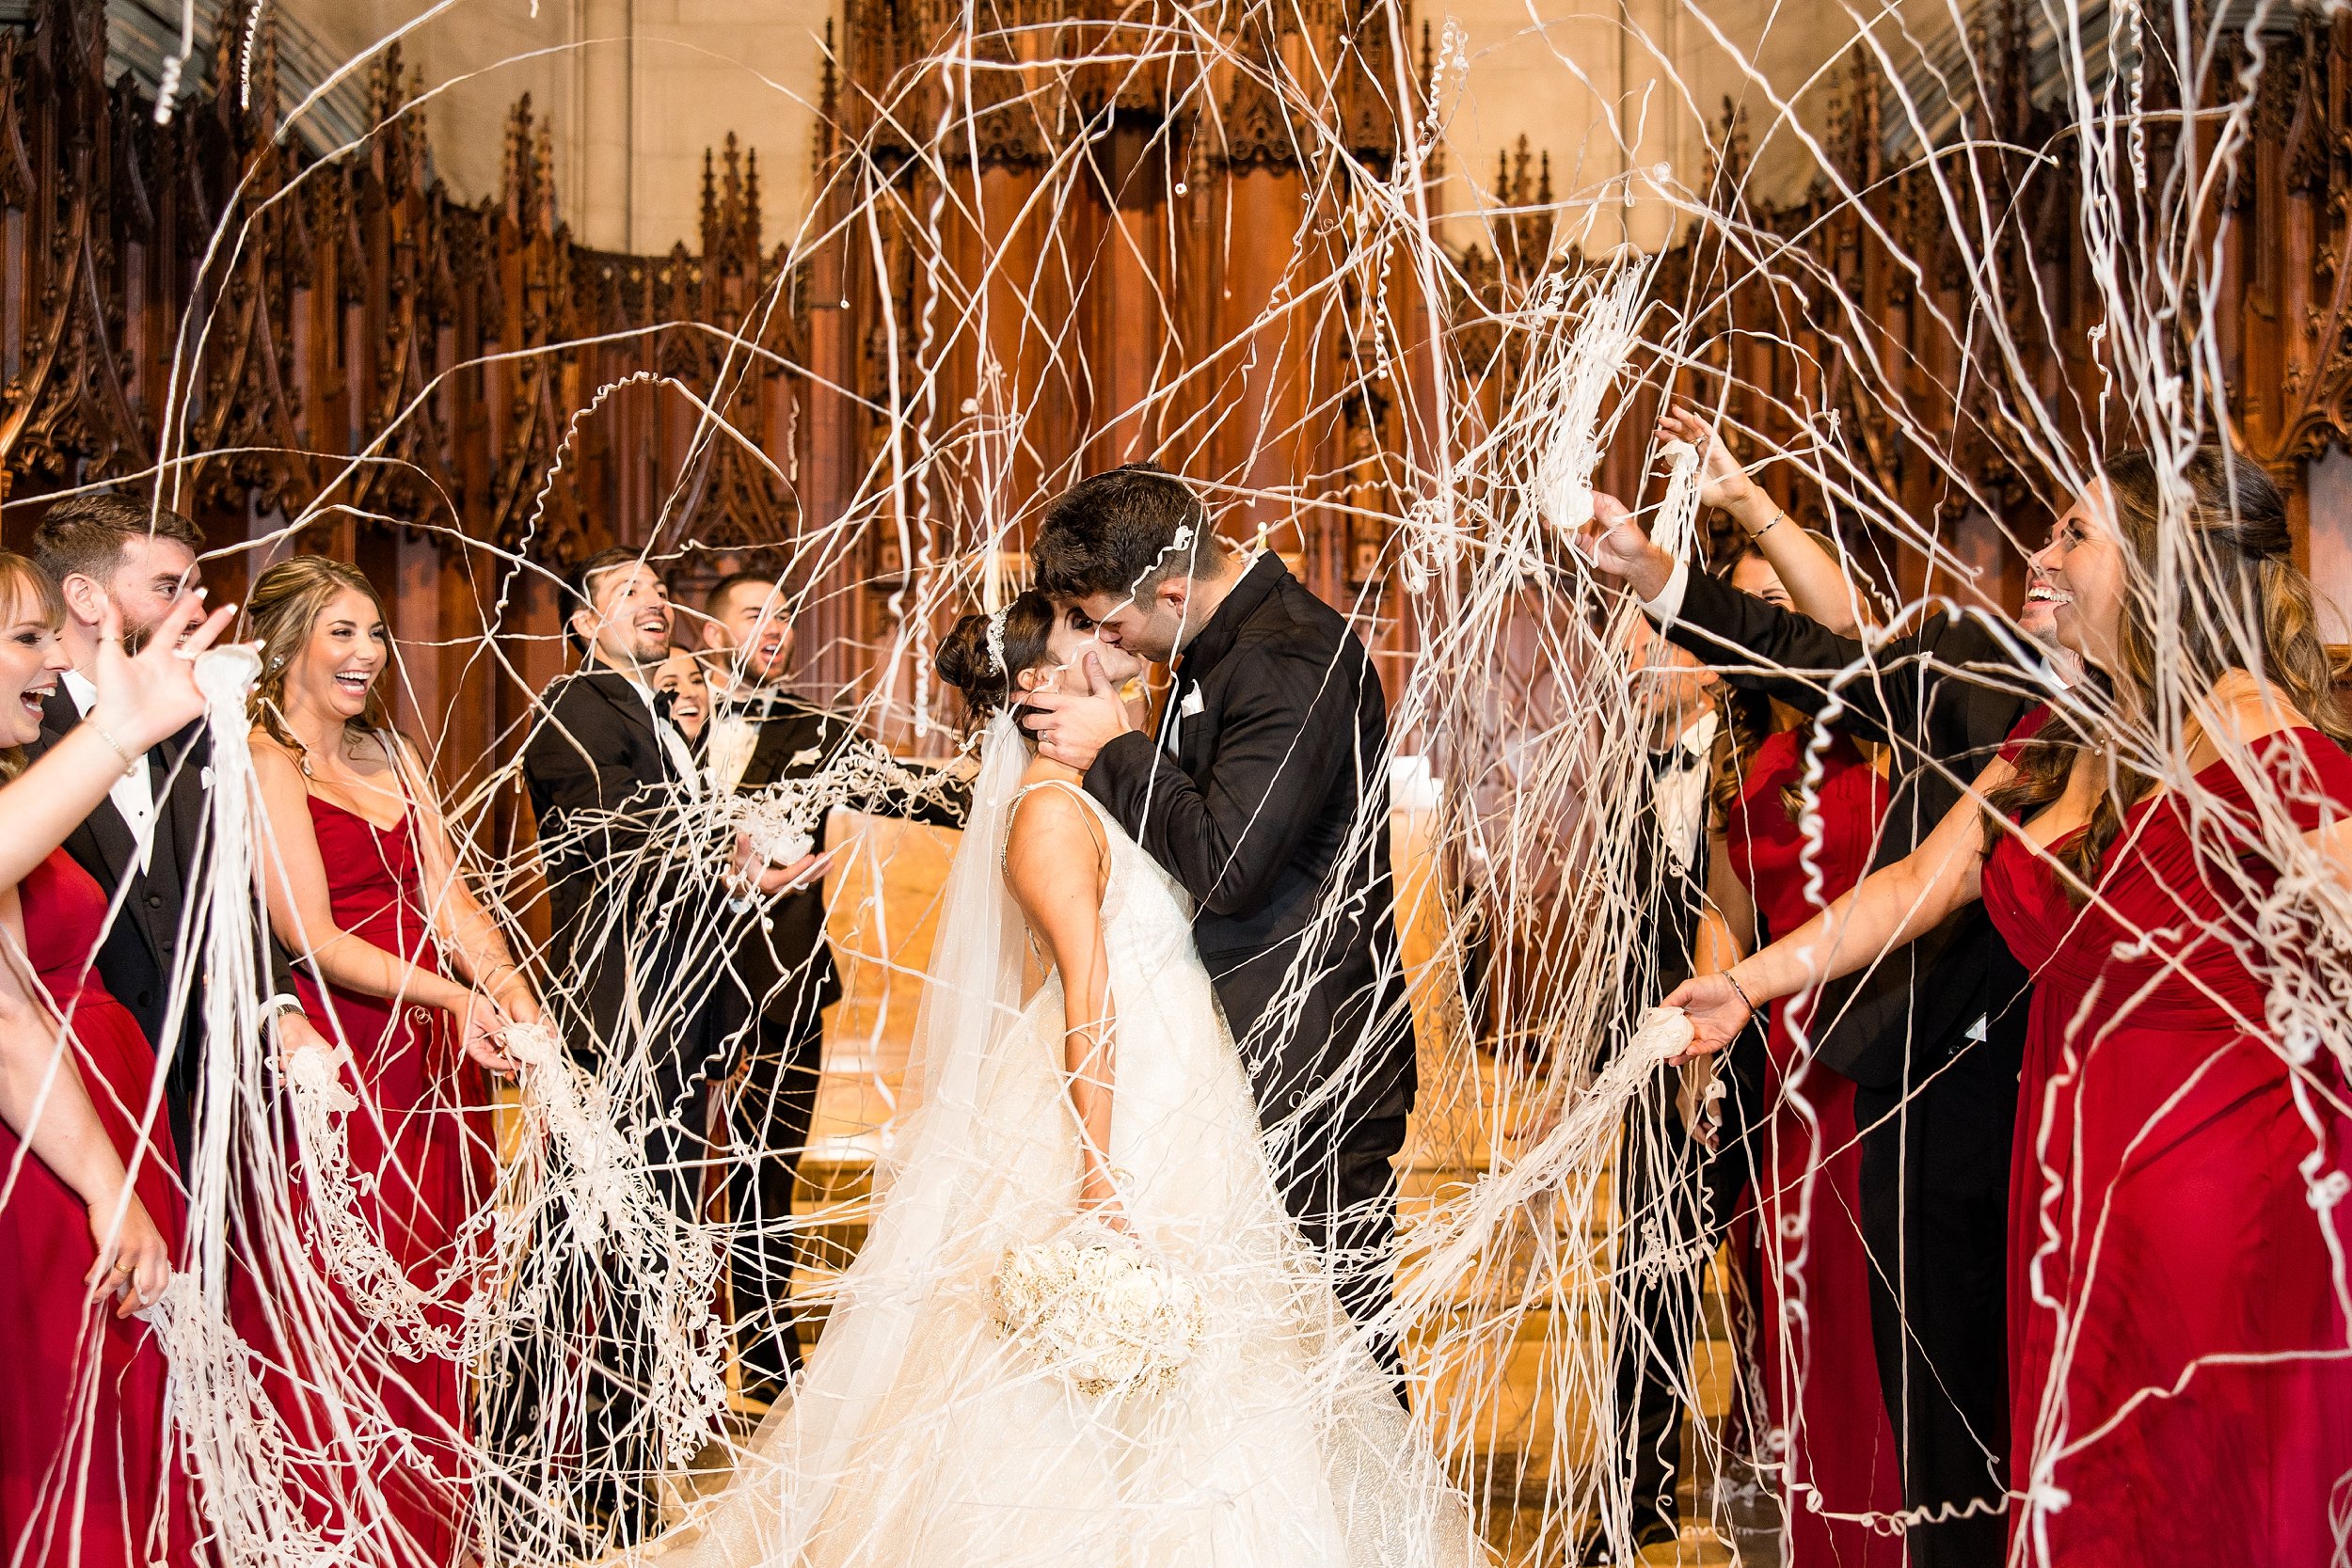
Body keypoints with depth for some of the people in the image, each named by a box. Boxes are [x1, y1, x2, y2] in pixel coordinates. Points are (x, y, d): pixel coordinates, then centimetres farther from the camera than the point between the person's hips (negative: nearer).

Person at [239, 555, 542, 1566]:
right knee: (345, 1319, 0)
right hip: (336, 1061, -7)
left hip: (438, 1063, 7)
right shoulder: (264, 761, -9)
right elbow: (310, 935, -16)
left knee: (433, 1305, 12)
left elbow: (448, 894, 5)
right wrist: (451, 994, -25)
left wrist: (508, 987, -12)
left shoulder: (389, 752, 14)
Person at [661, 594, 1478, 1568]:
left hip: (1178, 1115, 10)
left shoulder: (1102, 796, 15)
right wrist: (1098, 1179, -24)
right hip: (1113, 1120, -10)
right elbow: (1088, 995, -21)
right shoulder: (1049, 810, -14)